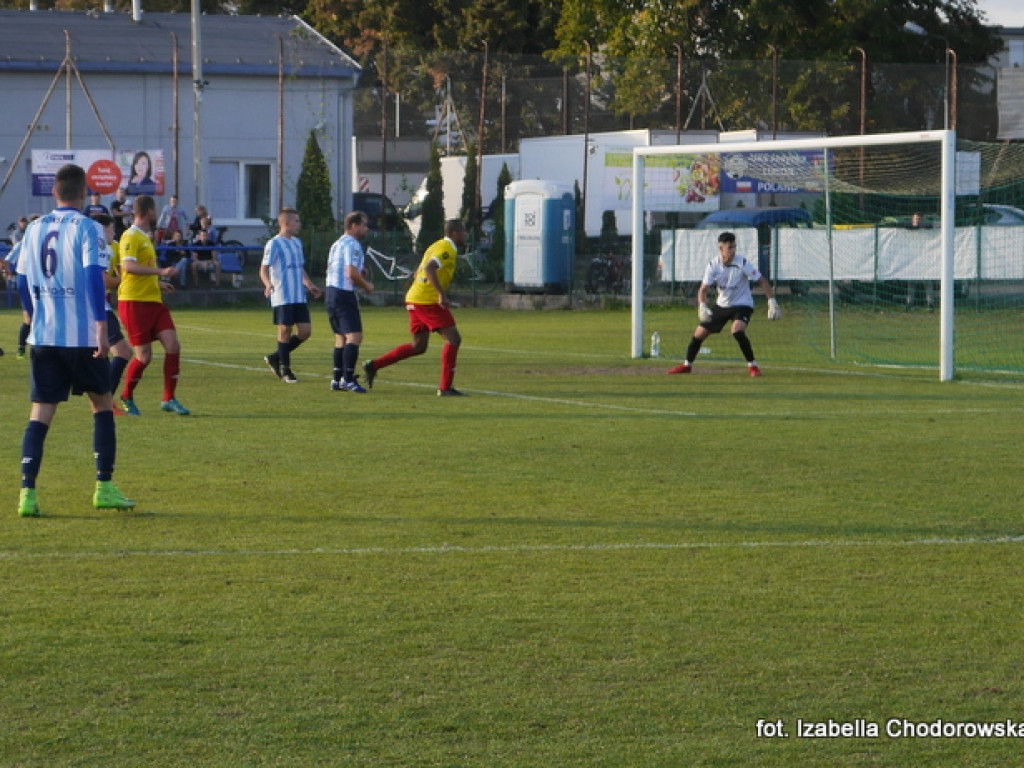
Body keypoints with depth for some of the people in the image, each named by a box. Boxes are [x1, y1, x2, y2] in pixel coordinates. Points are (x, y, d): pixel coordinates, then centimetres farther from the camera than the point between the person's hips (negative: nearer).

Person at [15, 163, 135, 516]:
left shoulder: (34, 229, 9)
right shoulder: (87, 228, -6)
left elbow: (23, 282, 13)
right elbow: (94, 276, -15)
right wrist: (102, 327, -15)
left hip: (43, 336, 4)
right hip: (82, 335, -4)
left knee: (41, 411, 3)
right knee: (102, 404, 13)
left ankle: (27, 492, -9)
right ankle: (104, 487, 10)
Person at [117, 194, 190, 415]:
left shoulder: (146, 237, 20)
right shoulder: (131, 237, -11)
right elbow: (128, 266, -25)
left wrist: (159, 283, 34)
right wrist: (161, 271, -29)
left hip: (153, 301, 9)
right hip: (135, 302, -9)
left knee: (173, 345, -4)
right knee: (144, 355, -6)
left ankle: (169, 399, 2)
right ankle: (127, 397, 16)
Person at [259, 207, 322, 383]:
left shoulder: (297, 242, 17)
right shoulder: (274, 244, -7)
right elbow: (264, 269, -12)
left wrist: (309, 285, 21)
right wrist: (268, 284, -30)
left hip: (299, 297, 7)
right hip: (282, 297, -7)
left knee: (305, 331, 1)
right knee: (285, 331, -3)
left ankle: (275, 358, 17)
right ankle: (285, 370, 8)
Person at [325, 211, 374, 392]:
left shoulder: (337, 244, 20)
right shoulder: (352, 244, -11)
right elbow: (351, 272, -20)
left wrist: (361, 275, 17)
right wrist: (366, 285, -6)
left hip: (332, 291, 10)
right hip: (344, 294, -10)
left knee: (341, 337, 15)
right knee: (354, 336, -14)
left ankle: (337, 379, 16)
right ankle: (348, 379, -20)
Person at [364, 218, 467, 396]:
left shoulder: (438, 246, 20)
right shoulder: (448, 249, -11)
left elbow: (417, 274, 26)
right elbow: (429, 268, -28)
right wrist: (442, 294, -31)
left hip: (415, 299, 10)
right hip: (428, 301, -10)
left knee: (418, 346, 15)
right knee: (453, 339, -5)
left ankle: (374, 365, 13)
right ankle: (445, 387, -6)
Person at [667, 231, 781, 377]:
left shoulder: (743, 263, -21)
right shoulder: (713, 265, -12)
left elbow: (762, 281, -14)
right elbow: (703, 289, -9)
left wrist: (772, 302, -22)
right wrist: (703, 306, -28)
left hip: (742, 304, -4)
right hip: (722, 305, 4)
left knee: (737, 331, -32)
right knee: (699, 333, 5)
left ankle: (752, 365, -16)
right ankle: (687, 365, 28)